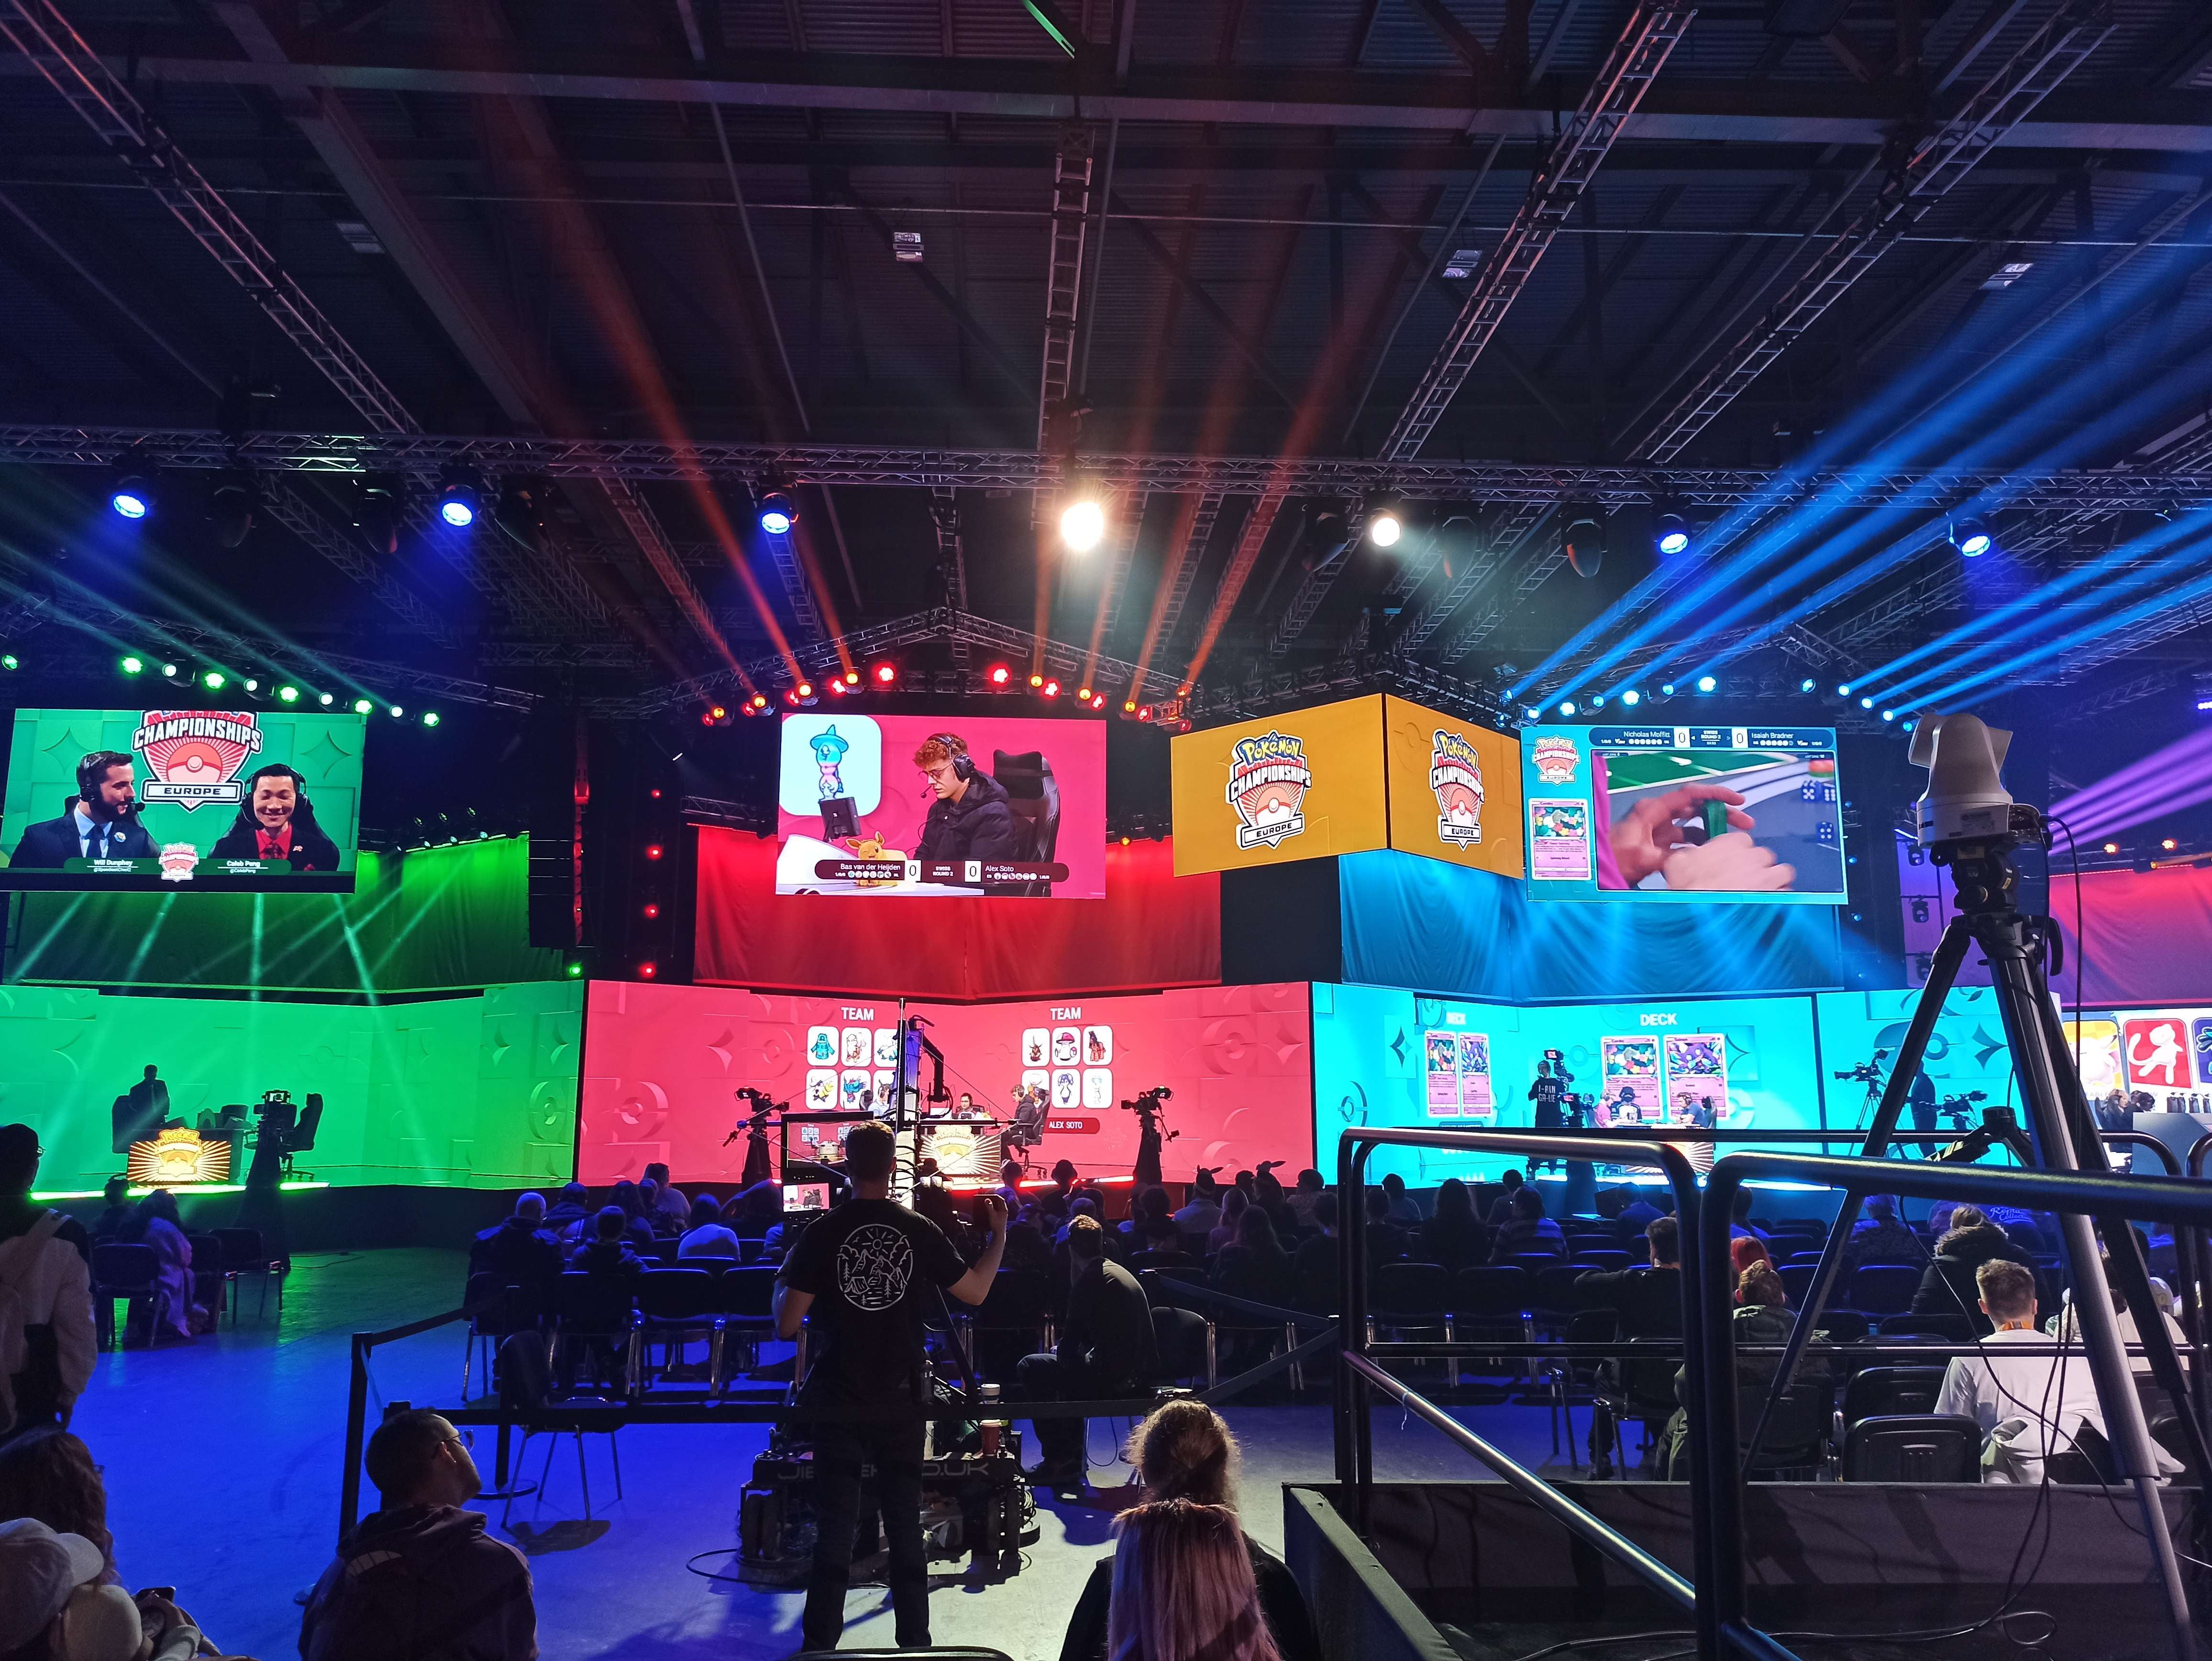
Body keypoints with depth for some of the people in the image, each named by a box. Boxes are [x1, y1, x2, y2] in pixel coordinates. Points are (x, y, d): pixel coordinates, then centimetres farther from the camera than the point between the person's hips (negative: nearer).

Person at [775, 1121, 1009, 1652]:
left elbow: (787, 1324, -11)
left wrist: (782, 1281, 9)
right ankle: (915, 1643, 21)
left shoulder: (821, 1234, -11)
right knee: (906, 1527, 13)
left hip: (838, 1402, -1)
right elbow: (976, 1291, 4)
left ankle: (820, 1646, 13)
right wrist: (1000, 1234, 17)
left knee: (834, 1528, 8)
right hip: (900, 1402, 1)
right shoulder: (920, 1231, -6)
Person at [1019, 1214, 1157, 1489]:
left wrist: (1064, 1351, 10)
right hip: (1139, 1372, 10)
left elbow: (1069, 1348, -9)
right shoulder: (1118, 1271, 14)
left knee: (1030, 1368, 3)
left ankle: (1057, 1460, 8)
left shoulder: (1090, 1280, -14)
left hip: (1115, 1375, -10)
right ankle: (1069, 1459, 34)